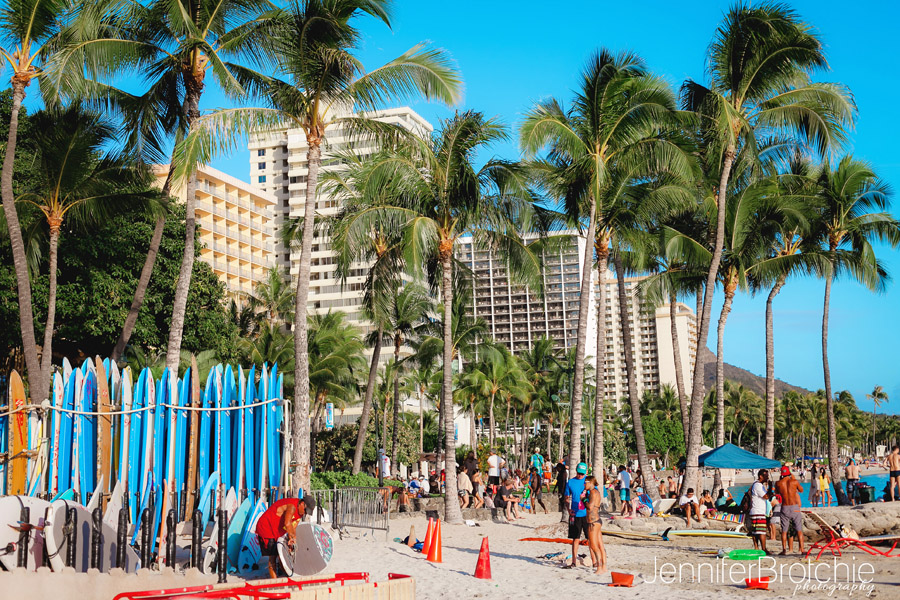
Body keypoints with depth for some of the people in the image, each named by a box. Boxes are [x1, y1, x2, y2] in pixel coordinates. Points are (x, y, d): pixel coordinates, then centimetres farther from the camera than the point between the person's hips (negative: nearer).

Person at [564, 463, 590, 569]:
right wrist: (569, 509, -5)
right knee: (575, 539, 6)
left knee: (591, 538, 1)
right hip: (575, 515, 2)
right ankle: (574, 562, 12)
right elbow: (567, 498, 11)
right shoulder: (570, 482, 7)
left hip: (587, 514, -2)